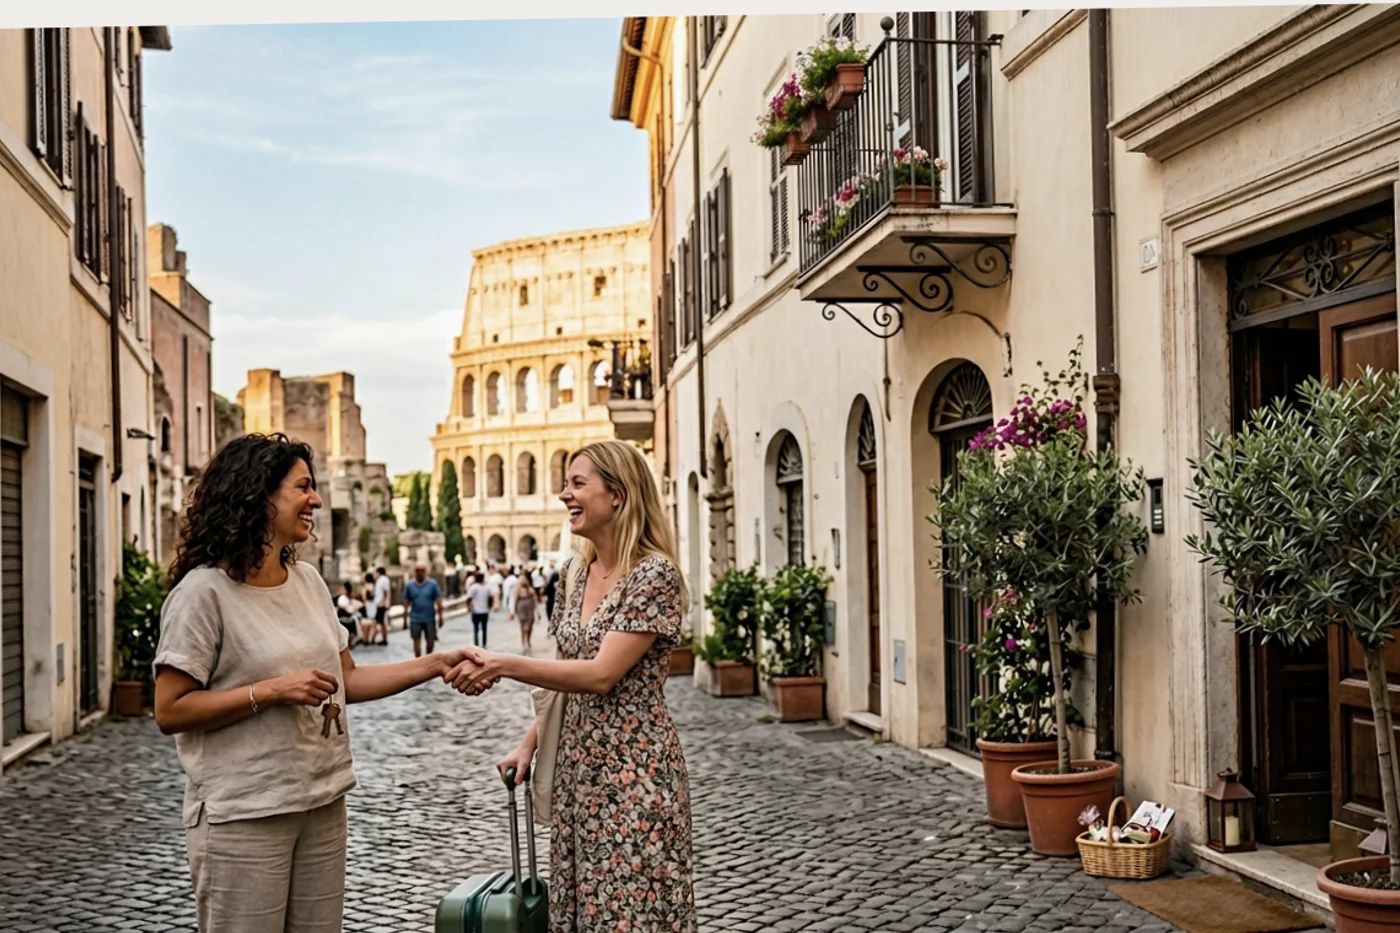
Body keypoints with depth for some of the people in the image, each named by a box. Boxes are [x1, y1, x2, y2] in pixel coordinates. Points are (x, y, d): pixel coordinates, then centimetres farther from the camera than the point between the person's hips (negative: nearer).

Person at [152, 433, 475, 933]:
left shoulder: (308, 581, 8)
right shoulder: (204, 590, -12)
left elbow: (347, 681, 12)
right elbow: (170, 711, -14)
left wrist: (436, 664, 3)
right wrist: (273, 691, -20)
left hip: (323, 806, 7)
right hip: (244, 816, -6)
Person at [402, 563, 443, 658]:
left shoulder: (433, 584, -3)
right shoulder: (409, 585, 0)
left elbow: (438, 602, -1)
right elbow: (406, 602, 4)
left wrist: (440, 617, -2)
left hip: (430, 618, 0)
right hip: (415, 619, 0)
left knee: (431, 641, 7)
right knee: (417, 641, 0)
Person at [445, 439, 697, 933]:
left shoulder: (655, 574, -15)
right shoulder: (576, 570, 9)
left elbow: (601, 674, -21)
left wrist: (502, 665, -22)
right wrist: (530, 743, 11)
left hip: (633, 764, -8)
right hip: (575, 762, 8)